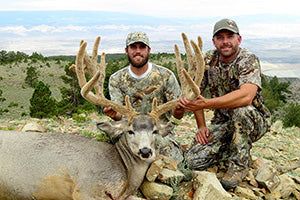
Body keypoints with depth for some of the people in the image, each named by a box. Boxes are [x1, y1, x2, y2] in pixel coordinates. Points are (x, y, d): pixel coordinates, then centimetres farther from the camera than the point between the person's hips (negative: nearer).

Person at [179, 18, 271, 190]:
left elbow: (246, 96, -38)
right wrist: (201, 127, -4)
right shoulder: (208, 59, -3)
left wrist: (206, 104, -46)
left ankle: (240, 163, -16)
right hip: (222, 123, 4)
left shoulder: (249, 60, -18)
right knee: (194, 160, -15)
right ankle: (232, 148, 14)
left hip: (254, 121, -4)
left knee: (241, 110, -39)